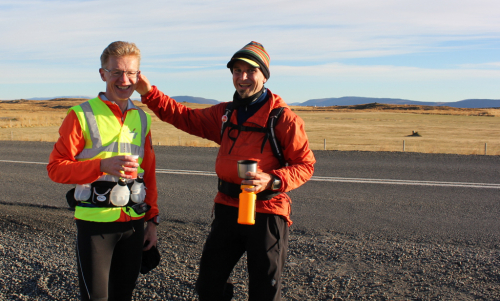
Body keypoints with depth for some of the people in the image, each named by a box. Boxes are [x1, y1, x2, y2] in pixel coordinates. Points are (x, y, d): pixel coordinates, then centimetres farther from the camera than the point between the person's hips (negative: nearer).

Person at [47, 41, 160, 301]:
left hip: (134, 223, 4)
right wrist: (102, 166, -23)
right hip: (95, 223, -4)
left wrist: (152, 219, 11)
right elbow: (55, 167, -8)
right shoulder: (82, 115, -4)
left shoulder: (142, 118, 10)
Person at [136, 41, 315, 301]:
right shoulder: (224, 113, 8)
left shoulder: (283, 118, -10)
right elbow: (184, 117, 14)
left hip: (266, 213, -5)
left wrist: (273, 180, -24)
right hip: (227, 208, 5)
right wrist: (149, 92, 4)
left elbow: (305, 164, -8)